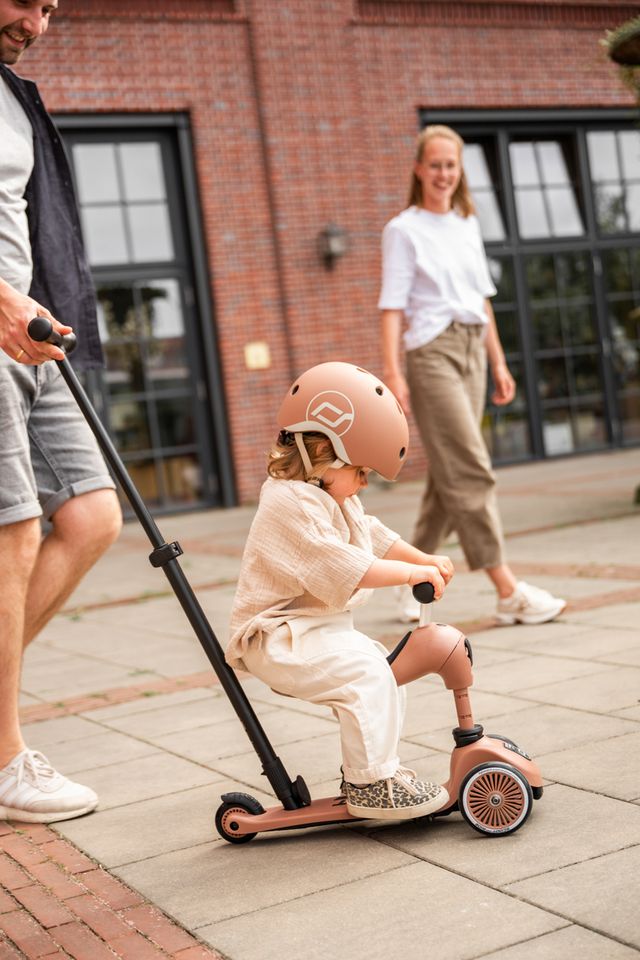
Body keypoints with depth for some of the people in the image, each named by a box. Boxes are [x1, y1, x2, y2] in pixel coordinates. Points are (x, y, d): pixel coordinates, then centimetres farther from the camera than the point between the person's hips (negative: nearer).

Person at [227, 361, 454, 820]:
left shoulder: (333, 499, 14)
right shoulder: (292, 505, -23)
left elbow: (373, 535, 24)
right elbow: (344, 568, -29)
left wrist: (424, 559, 14)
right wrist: (412, 573, -23)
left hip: (319, 627, 11)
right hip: (278, 639, -11)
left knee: (383, 667, 7)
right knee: (366, 673, -24)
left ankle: (369, 766, 18)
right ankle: (371, 784, -15)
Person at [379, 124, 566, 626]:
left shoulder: (468, 225, 17)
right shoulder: (403, 230, -1)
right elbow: (393, 306, -7)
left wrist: (498, 362, 19)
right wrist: (393, 372, -16)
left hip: (472, 350, 7)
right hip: (432, 353, -6)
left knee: (449, 475, 7)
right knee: (471, 471, -10)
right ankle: (509, 592, -10)